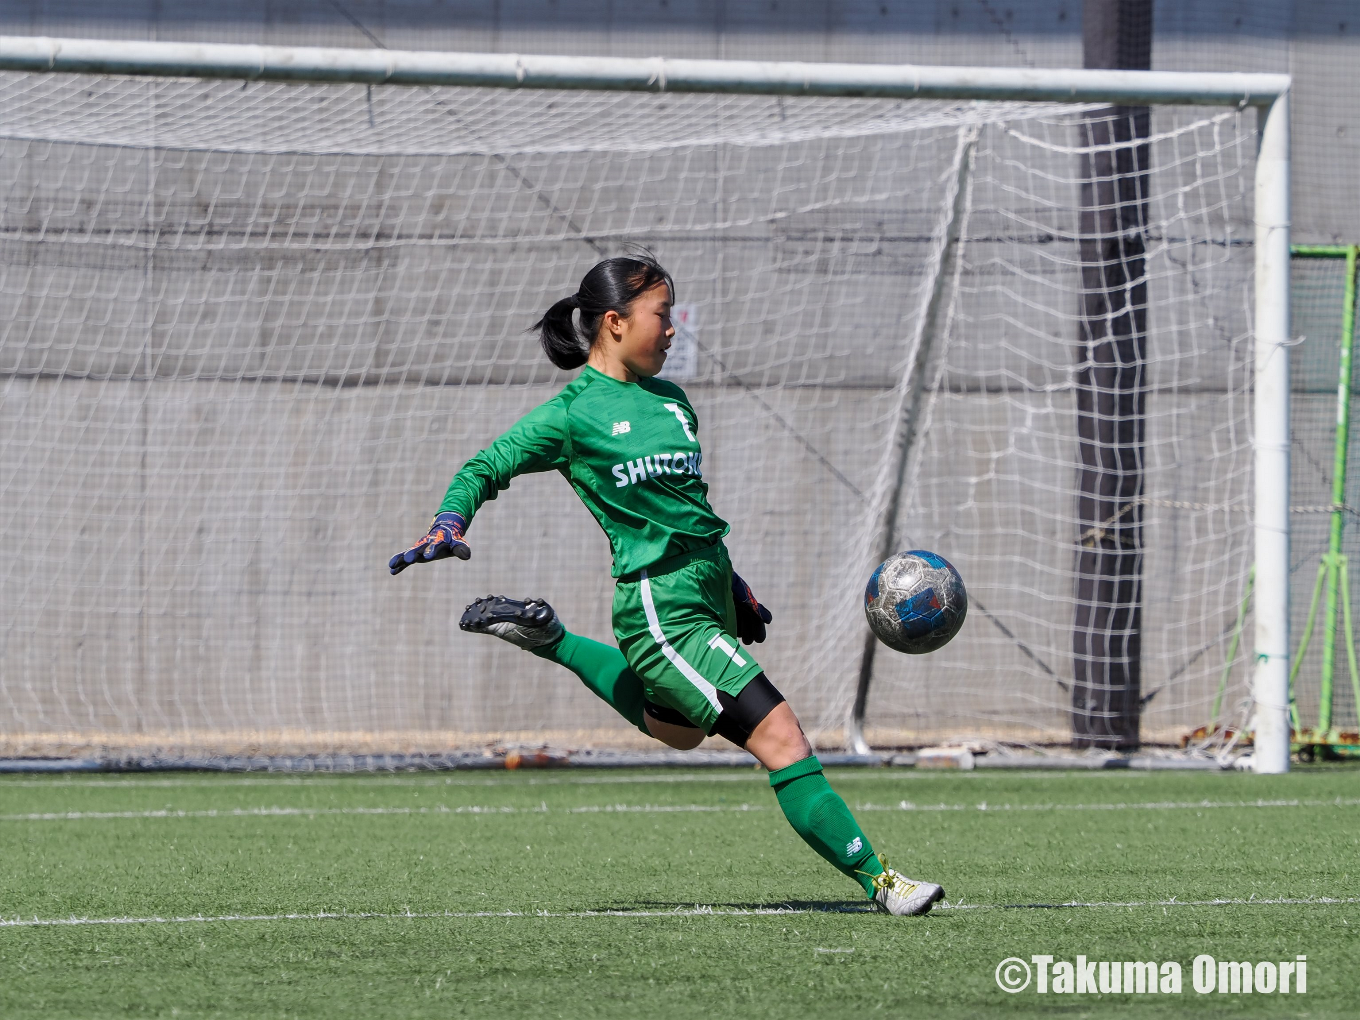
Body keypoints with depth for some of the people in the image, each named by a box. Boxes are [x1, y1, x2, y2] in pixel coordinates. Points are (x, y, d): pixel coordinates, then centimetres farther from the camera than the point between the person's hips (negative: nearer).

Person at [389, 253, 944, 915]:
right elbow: (484, 470, -3)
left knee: (674, 730, 33)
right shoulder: (573, 414, -7)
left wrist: (735, 588, 25)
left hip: (709, 599, 9)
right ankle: (876, 880, -13)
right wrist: (447, 527, -22)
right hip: (663, 608, -9)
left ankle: (547, 640, 41)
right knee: (782, 740, -15)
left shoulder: (670, 401, 13)